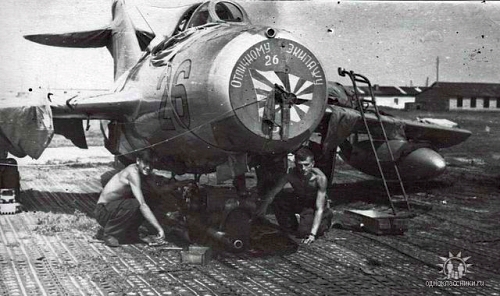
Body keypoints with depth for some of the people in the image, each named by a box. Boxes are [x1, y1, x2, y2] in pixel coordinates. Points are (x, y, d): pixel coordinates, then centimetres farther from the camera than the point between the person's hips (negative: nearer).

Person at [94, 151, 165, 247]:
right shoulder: (133, 172, -23)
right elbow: (142, 205, -30)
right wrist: (159, 228, -33)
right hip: (103, 211, -10)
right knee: (134, 204, -32)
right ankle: (109, 234, -12)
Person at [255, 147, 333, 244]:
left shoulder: (320, 178, -34)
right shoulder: (290, 175, -27)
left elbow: (319, 209, -32)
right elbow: (272, 192, -19)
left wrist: (313, 234, -38)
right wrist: (263, 206, -39)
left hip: (315, 206, -3)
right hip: (299, 202, 3)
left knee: (304, 233, -24)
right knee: (280, 201, -24)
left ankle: (325, 220, 8)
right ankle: (291, 229, 2)